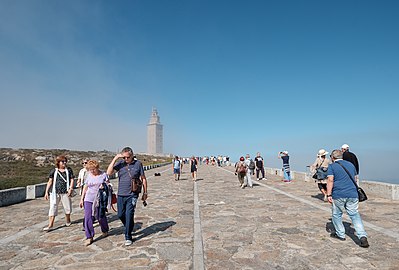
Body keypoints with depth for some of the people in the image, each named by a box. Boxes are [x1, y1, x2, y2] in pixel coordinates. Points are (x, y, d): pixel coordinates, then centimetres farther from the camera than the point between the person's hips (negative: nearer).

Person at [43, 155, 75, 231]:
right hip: (55, 192, 0)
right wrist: (46, 192, 2)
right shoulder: (54, 170, 2)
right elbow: (50, 181, 5)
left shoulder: (69, 170, 4)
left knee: (67, 207, 11)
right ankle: (50, 225, 4)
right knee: (53, 207, -2)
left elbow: (72, 180, 2)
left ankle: (68, 221, 33)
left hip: (65, 192, 1)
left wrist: (70, 188, -11)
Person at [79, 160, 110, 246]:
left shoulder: (104, 175, -3)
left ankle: (105, 230, 36)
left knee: (100, 216, 9)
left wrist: (104, 186, -13)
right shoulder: (89, 175, 5)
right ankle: (89, 237, 6)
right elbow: (85, 187, 12)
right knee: (88, 218, -4)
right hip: (89, 199, 2)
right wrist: (82, 199, 11)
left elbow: (108, 186, 7)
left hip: (100, 200, -2)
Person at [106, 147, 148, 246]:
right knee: (120, 215, 13)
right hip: (121, 194, 3)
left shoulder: (138, 164, -4)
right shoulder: (120, 163, 1)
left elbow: (143, 178, 3)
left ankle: (128, 237, 12)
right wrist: (115, 158, -16)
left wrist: (145, 193, 4)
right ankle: (130, 227, 41)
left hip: (132, 195, -3)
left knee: (129, 215, -5)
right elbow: (109, 172, -11)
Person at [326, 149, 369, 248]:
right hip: (352, 194, 5)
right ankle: (362, 236, -4)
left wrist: (329, 195, -9)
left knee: (337, 215, 12)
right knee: (355, 215, 8)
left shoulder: (332, 166, -1)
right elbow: (355, 178, 24)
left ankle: (340, 234, 21)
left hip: (338, 195, -4)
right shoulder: (350, 164, 16)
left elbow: (330, 180, -10)